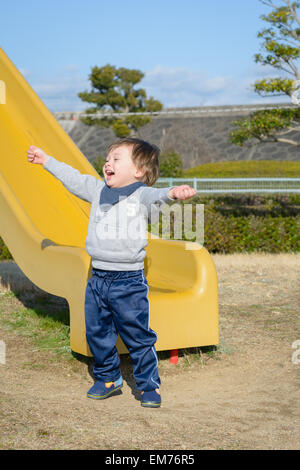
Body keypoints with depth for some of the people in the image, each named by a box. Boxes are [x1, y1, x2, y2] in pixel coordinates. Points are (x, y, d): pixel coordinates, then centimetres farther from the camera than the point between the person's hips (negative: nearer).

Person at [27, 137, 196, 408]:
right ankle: (108, 378, 33)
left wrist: (174, 193, -50)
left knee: (138, 337, 1)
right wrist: (46, 160, 31)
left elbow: (157, 196, -27)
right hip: (98, 279, 6)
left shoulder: (141, 195, -7)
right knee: (97, 334, 14)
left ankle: (149, 386, 16)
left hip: (129, 282, -6)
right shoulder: (98, 190, 11)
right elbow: (73, 178, 24)